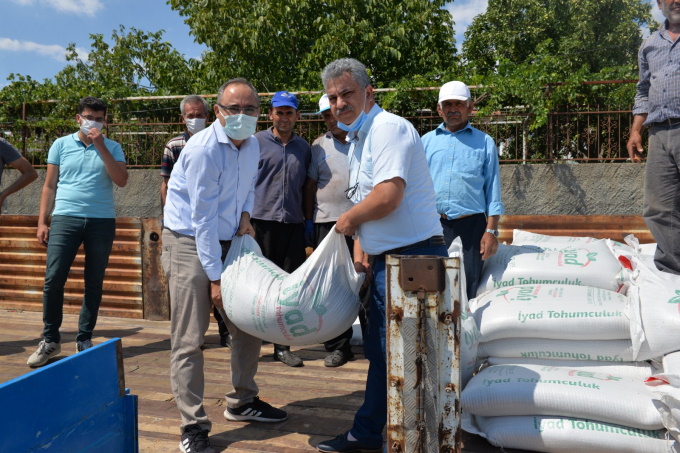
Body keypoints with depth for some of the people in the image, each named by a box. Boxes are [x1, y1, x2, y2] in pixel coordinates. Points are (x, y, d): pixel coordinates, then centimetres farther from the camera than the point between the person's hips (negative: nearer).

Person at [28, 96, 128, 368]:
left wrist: (100, 146, -10)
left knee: (94, 282, 5)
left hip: (102, 221, 0)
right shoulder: (61, 145, 9)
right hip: (66, 218, 0)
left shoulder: (112, 147, 7)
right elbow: (49, 186, 9)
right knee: (53, 279, -7)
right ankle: (50, 340, 8)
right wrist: (42, 221, 2)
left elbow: (121, 180, -8)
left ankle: (84, 339, 16)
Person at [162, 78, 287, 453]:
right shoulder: (203, 149, -20)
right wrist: (215, 278, -19)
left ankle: (242, 402, 31)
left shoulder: (252, 146, 4)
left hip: (228, 241, 8)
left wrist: (245, 215, 1)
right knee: (188, 339, -6)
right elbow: (203, 219, -21)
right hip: (190, 244, -8)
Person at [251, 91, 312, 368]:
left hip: (293, 223, 3)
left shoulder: (303, 147, 13)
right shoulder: (256, 142, 2)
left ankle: (282, 346, 15)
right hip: (262, 220, -3)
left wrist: (308, 217, 11)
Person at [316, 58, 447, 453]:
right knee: (380, 352, 18)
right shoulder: (359, 139, 19)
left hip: (412, 257, -11)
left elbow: (387, 196, -26)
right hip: (388, 259, 11)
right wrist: (359, 245, 8)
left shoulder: (388, 128, -14)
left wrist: (347, 220, -9)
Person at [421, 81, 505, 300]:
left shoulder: (484, 142, 9)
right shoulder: (427, 141, 13)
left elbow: (492, 191, 6)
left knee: (468, 291, 2)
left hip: (470, 225, -1)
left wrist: (491, 231, -3)